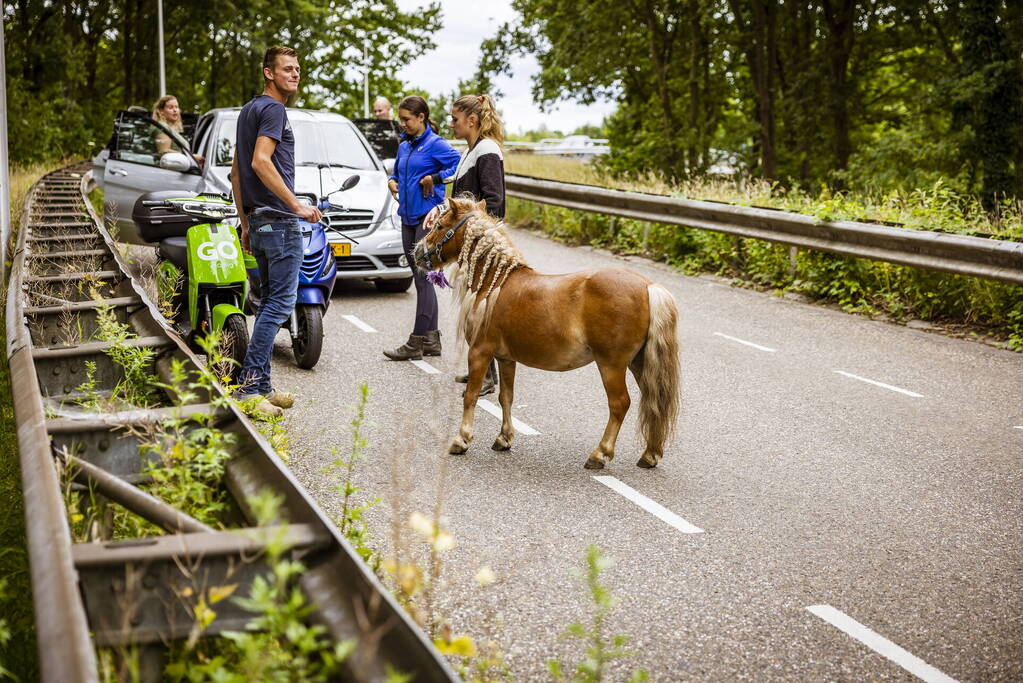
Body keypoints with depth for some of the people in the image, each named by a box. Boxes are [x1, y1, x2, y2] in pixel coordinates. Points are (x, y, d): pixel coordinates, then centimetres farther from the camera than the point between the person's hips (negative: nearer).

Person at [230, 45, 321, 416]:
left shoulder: (248, 110, 21)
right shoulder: (272, 109, -9)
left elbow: (236, 172, 22)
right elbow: (261, 162, -22)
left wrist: (246, 223, 23)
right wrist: (297, 205, -19)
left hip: (258, 220, 10)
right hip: (279, 220, -10)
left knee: (270, 301, 13)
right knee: (279, 303, -9)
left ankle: (262, 385, 16)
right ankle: (249, 386, -10)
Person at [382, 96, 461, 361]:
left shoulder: (435, 144, -7)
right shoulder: (404, 146, 16)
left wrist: (433, 178, -19)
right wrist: (392, 181, 12)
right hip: (408, 217, 9)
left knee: (424, 278, -8)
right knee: (420, 278, 11)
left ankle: (416, 342, -6)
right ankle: (431, 339, 18)